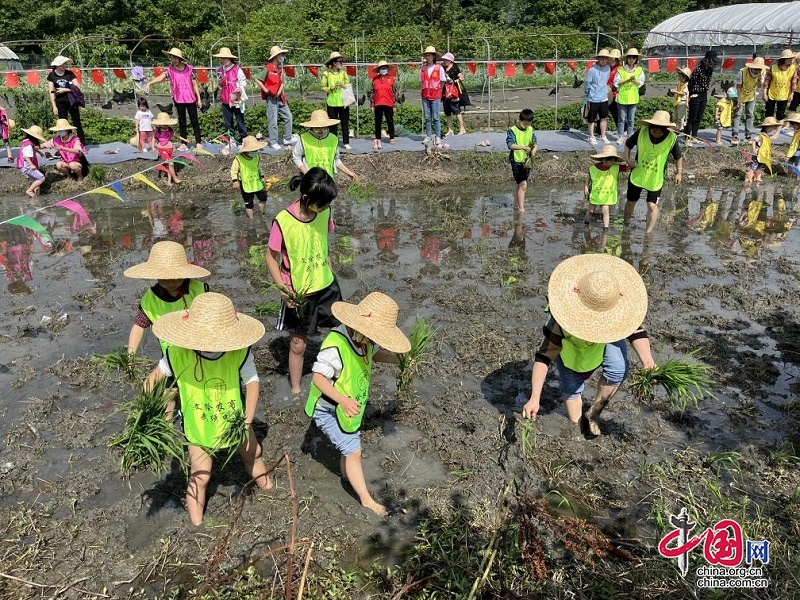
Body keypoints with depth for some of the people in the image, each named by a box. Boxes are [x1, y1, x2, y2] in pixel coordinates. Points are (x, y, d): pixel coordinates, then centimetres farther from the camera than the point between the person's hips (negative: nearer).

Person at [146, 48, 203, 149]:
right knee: (181, 122, 10)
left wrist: (199, 98, -1)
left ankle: (199, 142, 12)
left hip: (190, 99, -2)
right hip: (178, 99, 2)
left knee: (194, 121, 4)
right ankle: (184, 143, 17)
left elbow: (195, 84, 0)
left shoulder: (189, 68, -4)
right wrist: (149, 83, -34)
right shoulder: (170, 69, -2)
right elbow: (161, 77, -17)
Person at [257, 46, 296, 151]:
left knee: (288, 116, 10)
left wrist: (280, 91, -2)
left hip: (280, 97, 8)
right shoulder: (268, 68, -13)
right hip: (271, 98, -8)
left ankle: (287, 139, 20)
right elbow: (257, 79, -14)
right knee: (273, 120, -3)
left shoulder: (280, 68, 10)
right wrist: (265, 90, -14)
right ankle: (273, 143, 5)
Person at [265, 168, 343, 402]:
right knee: (298, 344, 9)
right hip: (298, 293, -4)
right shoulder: (283, 221, -23)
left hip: (326, 285, 4)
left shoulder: (324, 212, -9)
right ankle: (296, 392, 30)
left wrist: (329, 271, 13)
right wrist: (283, 288, -21)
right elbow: (271, 258, -13)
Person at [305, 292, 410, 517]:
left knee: (351, 446, 22)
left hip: (349, 407, 7)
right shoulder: (335, 346, -36)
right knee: (353, 451, -1)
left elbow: (374, 354, 10)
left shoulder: (364, 339, -10)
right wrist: (343, 400, -41)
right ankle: (366, 499, 16)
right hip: (330, 410, -7)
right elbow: (318, 377, -32)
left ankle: (347, 476, 49)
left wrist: (399, 359, -6)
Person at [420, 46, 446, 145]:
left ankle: (438, 137, 5)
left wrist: (437, 91, 5)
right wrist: (422, 91, 4)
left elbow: (442, 82, 4)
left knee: (436, 117, -2)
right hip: (425, 96, 3)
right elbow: (421, 82, 14)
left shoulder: (439, 68, -2)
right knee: (427, 117, 7)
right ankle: (428, 136, 14)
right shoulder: (422, 68, 7)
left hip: (436, 96, -3)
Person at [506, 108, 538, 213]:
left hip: (526, 161, 6)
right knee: (523, 185, -11)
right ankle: (521, 207, -4)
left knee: (520, 185, 15)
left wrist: (535, 148, -15)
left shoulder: (530, 130, 6)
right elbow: (510, 145, -24)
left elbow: (534, 143, 8)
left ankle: (516, 205, 29)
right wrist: (524, 147, -33)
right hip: (516, 161, -6)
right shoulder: (513, 131, -11)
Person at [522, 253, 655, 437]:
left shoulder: (618, 306, -36)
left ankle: (592, 414, 2)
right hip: (569, 343, -2)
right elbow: (544, 357, -40)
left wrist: (647, 362, -52)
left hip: (608, 335, 2)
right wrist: (534, 398, -46)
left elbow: (636, 332, -31)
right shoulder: (563, 318, -43)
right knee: (571, 387, -5)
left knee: (618, 370, -19)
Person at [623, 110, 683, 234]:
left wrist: (679, 173, -1)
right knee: (631, 201, 17)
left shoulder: (672, 138, -18)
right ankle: (625, 222, 42)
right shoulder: (641, 132, -17)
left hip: (656, 178, -2)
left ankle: (648, 232, 13)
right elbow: (628, 144, 0)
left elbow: (678, 157, -2)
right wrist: (627, 159, -13)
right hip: (637, 174, 2)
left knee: (652, 205, -3)